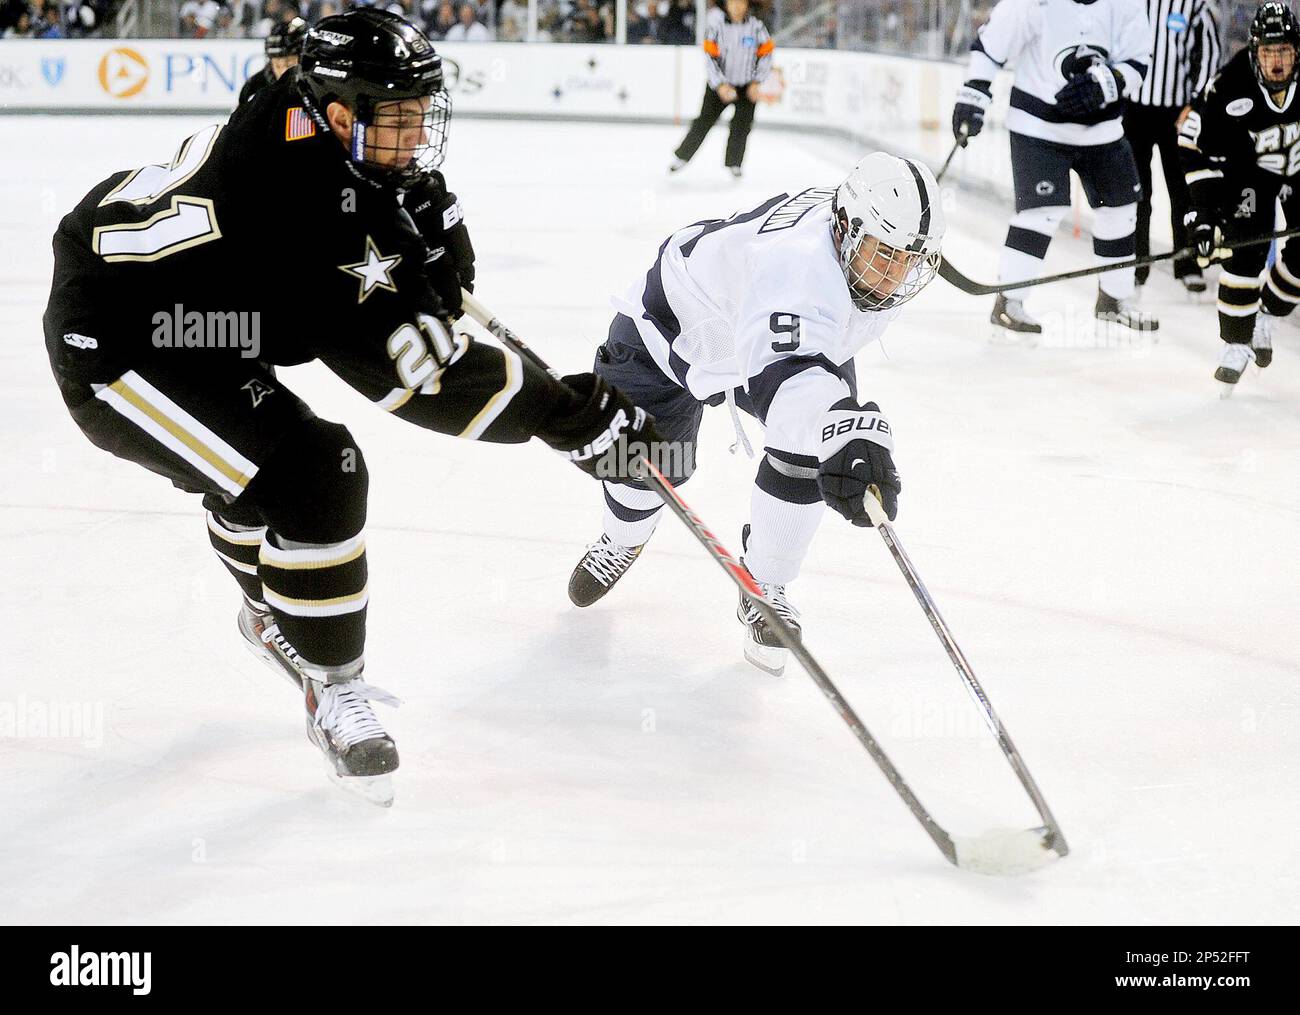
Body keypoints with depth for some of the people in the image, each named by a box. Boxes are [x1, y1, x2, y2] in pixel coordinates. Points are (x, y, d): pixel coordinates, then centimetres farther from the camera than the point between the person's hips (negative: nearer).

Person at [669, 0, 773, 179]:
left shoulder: (756, 26, -11)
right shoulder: (716, 25, -15)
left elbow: (765, 54, 0)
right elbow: (710, 57, -13)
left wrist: (756, 82, -5)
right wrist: (720, 85, -20)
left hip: (747, 85, 1)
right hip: (720, 83, -1)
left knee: (742, 123, -4)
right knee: (705, 121, -2)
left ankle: (734, 163, 13)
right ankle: (682, 156, 13)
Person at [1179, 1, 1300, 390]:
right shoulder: (1229, 88, -30)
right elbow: (1196, 145, -22)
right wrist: (1203, 210, -26)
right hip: (1248, 165, -3)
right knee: (1247, 252, -17)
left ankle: (1266, 316, 23)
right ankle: (1235, 344, -4)